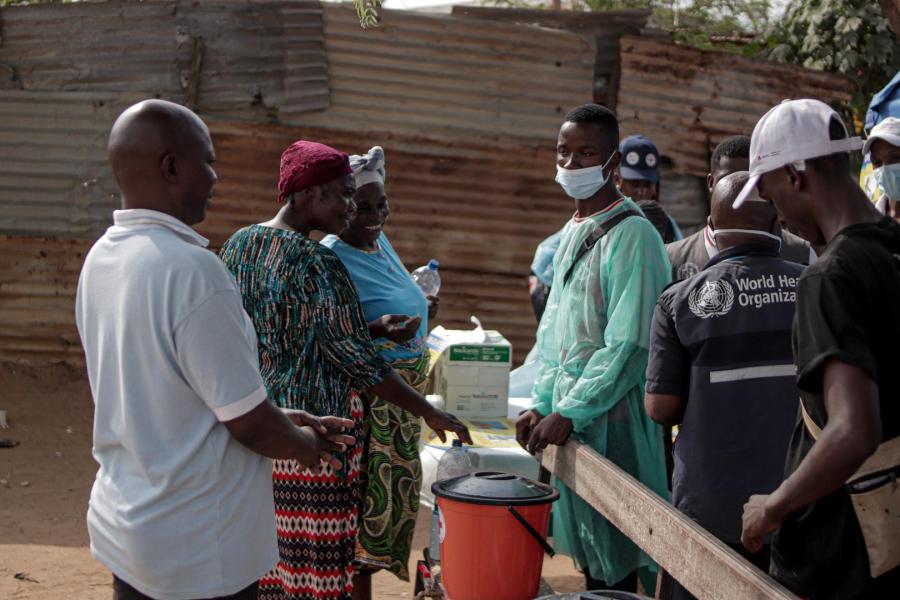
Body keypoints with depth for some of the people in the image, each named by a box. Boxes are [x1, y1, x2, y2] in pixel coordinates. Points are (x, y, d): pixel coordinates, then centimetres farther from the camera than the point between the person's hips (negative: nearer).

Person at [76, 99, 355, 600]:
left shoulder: (101, 258, 2)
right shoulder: (189, 268, -24)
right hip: (199, 557, -8)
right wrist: (308, 444, 1)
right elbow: (251, 425, -20)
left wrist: (287, 422, 12)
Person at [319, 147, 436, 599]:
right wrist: (377, 329, -34)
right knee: (368, 495, -3)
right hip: (367, 397, -9)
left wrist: (421, 310, 10)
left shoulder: (379, 241, 8)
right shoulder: (331, 258, -18)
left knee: (394, 490, 16)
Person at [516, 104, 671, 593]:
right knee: (586, 555, 15)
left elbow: (629, 346, -18)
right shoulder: (572, 233, 14)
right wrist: (542, 404, 12)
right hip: (567, 415, 8)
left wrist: (569, 413, -16)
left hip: (608, 420, -8)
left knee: (610, 569, 1)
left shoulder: (631, 235, -13)